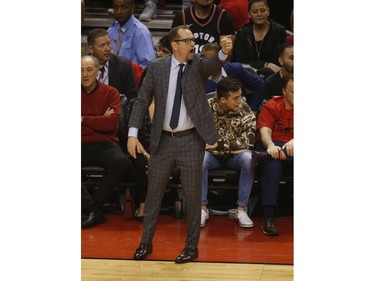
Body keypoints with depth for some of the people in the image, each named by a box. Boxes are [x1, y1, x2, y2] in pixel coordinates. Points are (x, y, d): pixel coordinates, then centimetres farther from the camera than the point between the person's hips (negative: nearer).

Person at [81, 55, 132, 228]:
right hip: (81, 144, 1)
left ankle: (95, 205, -18)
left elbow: (112, 123, -8)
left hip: (104, 144, -1)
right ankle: (87, 207, -18)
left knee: (122, 161, -32)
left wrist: (83, 119, -4)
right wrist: (99, 120, -6)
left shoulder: (110, 93, 5)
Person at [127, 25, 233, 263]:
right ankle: (146, 242, 25)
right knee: (154, 192, 11)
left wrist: (224, 52, -49)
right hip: (163, 139, 2)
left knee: (193, 194, 4)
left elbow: (214, 65, -26)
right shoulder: (157, 67, -1)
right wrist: (133, 133, -7)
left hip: (191, 139, -1)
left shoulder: (199, 64, -3)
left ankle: (192, 246, 19)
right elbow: (142, 101, 1)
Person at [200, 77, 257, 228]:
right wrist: (235, 145, -21)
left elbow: (250, 139, -16)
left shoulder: (243, 107, -9)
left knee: (249, 159, -31)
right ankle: (202, 208, -21)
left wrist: (220, 144, -23)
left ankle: (241, 209, -21)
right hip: (212, 154, -1)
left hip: (235, 156, 1)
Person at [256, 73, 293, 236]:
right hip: (275, 146, -1)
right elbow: (264, 131, -5)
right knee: (272, 164, -36)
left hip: (294, 148, 1)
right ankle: (268, 217, -36)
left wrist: (294, 141, -31)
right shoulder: (272, 106, 9)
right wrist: (270, 145, -29)